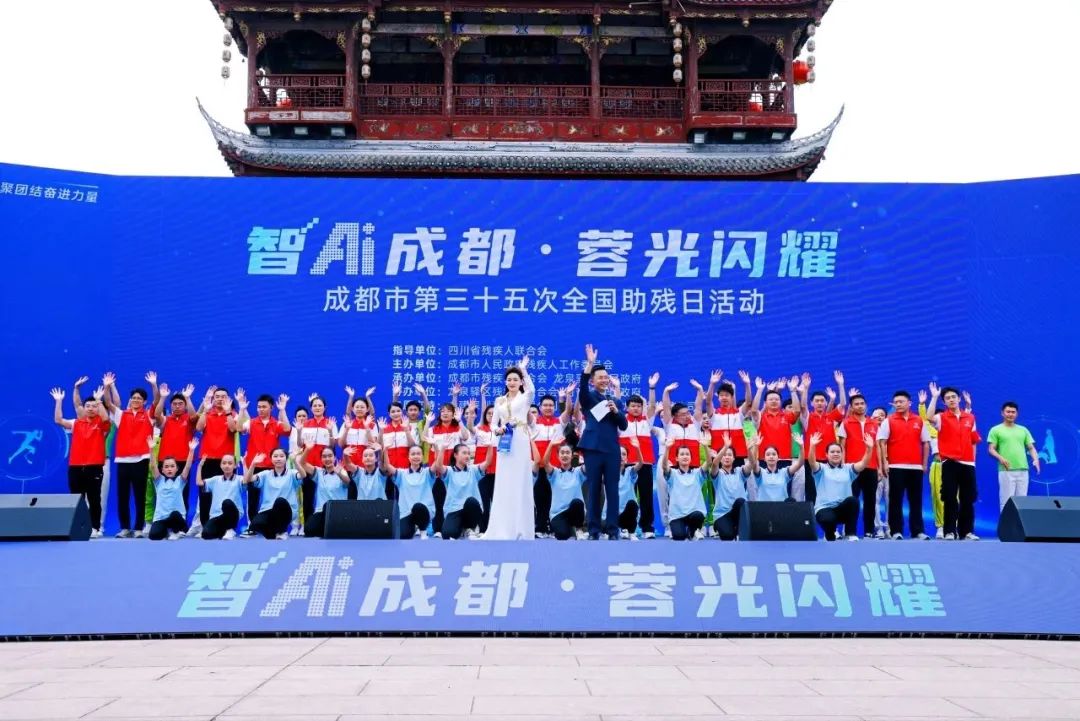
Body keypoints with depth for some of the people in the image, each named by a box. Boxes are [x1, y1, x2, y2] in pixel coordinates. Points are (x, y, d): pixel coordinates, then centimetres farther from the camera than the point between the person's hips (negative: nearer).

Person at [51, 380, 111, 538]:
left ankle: (95, 528, 5)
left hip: (95, 467, -3)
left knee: (94, 500, 0)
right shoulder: (76, 423, 12)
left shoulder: (101, 424, 2)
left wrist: (98, 399, -21)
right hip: (75, 467, 3)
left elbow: (105, 417, -19)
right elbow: (58, 420, 6)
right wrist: (59, 401, 2)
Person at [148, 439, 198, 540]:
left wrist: (191, 450, -17)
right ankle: (167, 531, 11)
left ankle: (176, 530, -3)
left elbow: (188, 466, -4)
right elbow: (153, 466, -1)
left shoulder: (180, 480, 9)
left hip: (177, 516, -1)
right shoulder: (159, 481, 11)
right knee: (154, 535, -25)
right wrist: (152, 449, -15)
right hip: (160, 517, 1)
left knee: (175, 514, -37)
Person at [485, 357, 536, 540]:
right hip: (504, 444, 4)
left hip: (520, 443, -4)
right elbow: (493, 423, 16)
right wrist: (497, 429, -6)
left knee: (520, 484, -3)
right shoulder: (499, 401, 16)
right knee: (503, 485, 3)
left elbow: (531, 389, -20)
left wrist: (523, 369, -20)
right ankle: (503, 528, 9)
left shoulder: (525, 397, 4)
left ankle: (520, 529, 2)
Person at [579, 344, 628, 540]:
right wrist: (590, 364, -24)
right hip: (593, 448, -2)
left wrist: (616, 411, -8)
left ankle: (612, 530, 3)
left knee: (613, 491, 0)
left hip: (612, 450, 2)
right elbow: (582, 386, -14)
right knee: (594, 491, 1)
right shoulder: (588, 398, 8)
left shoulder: (616, 401, 17)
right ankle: (594, 530, 5)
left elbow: (623, 426, 9)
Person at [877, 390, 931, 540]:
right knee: (896, 500, -1)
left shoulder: (919, 421, 9)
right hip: (896, 467, -2)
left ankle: (918, 531, 10)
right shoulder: (888, 421, 2)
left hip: (916, 467, 2)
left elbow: (926, 443, 13)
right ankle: (896, 531, 2)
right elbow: (881, 443, -2)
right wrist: (884, 463, -9)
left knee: (916, 500, 5)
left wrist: (924, 463, 8)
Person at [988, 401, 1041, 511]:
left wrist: (1035, 460, -4)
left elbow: (1031, 448, 16)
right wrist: (1000, 458, -20)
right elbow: (991, 449, 0)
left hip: (1022, 470, 4)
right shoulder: (996, 430, 6)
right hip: (1006, 471, -4)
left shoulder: (1023, 430, 19)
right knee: (1006, 501, -6)